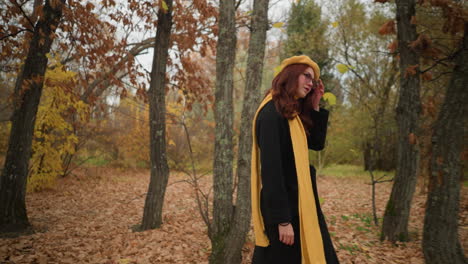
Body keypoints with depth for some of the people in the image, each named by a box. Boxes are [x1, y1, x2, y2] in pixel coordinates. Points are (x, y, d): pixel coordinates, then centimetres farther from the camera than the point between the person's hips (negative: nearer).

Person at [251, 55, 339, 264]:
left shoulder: (293, 112, 11)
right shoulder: (271, 113, -18)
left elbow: (317, 143, 15)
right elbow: (271, 168, -22)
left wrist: (315, 107, 7)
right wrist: (282, 219, -22)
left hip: (298, 203, 10)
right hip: (283, 206, -10)